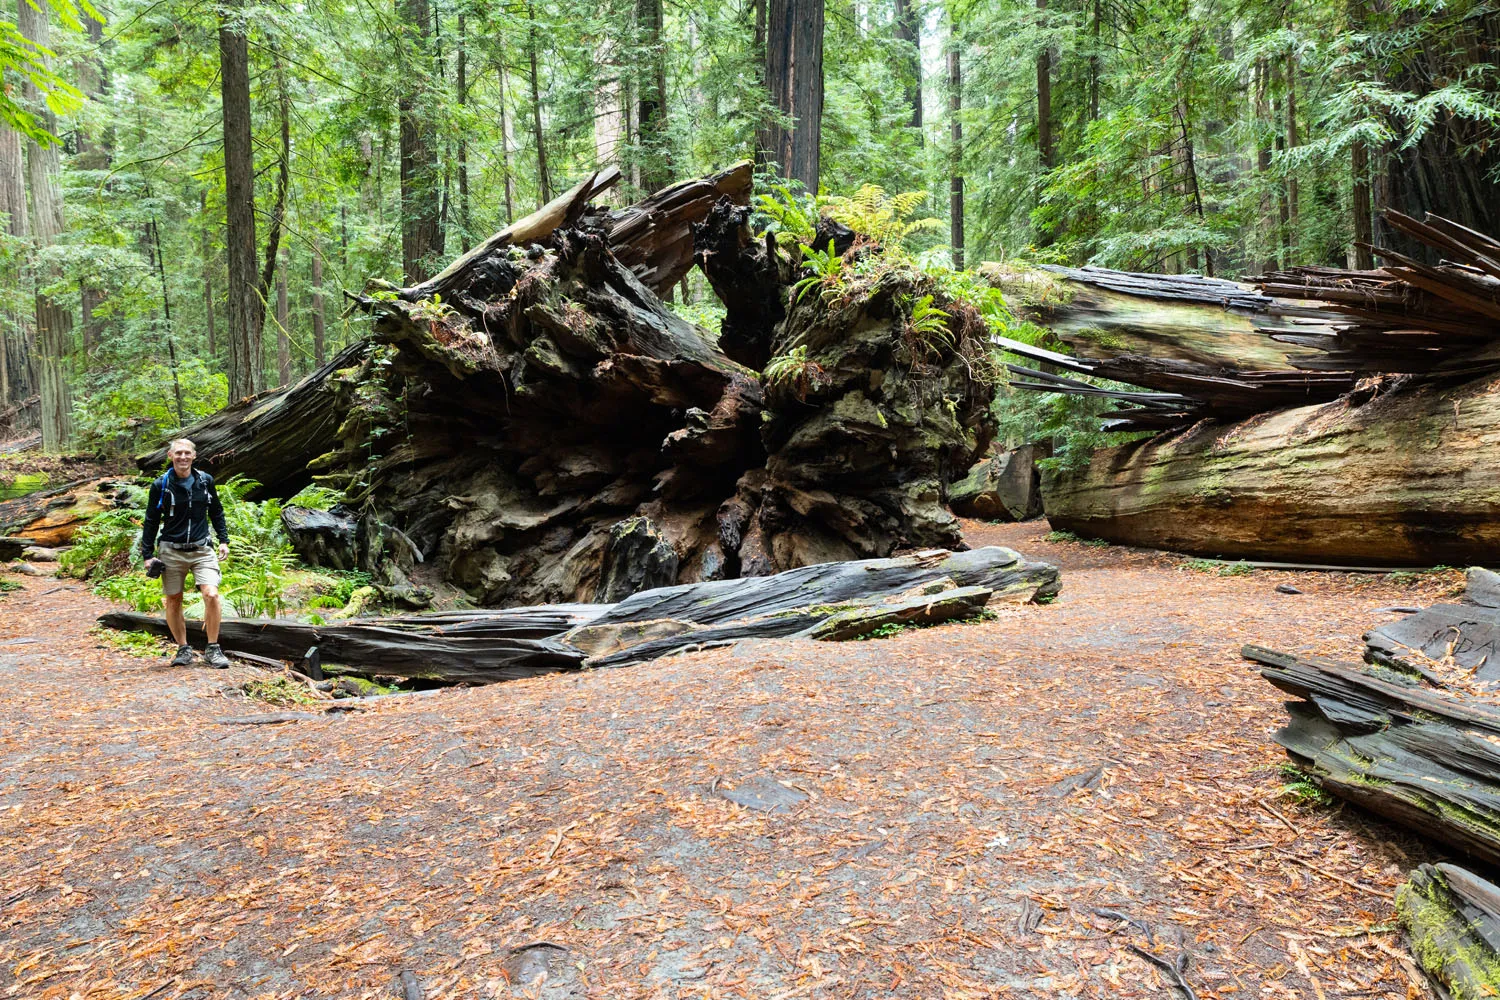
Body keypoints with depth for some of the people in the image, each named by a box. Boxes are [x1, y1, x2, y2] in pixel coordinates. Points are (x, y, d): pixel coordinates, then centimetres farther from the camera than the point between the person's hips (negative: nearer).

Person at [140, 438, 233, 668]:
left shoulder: (205, 481, 4)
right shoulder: (161, 485, -2)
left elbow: (217, 513, 16)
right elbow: (151, 522, 4)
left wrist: (224, 540, 9)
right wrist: (148, 554, 1)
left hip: (202, 550, 0)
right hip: (171, 552, 0)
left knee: (212, 595, -15)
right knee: (173, 601, 6)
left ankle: (213, 649, -4)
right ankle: (183, 650, 21)